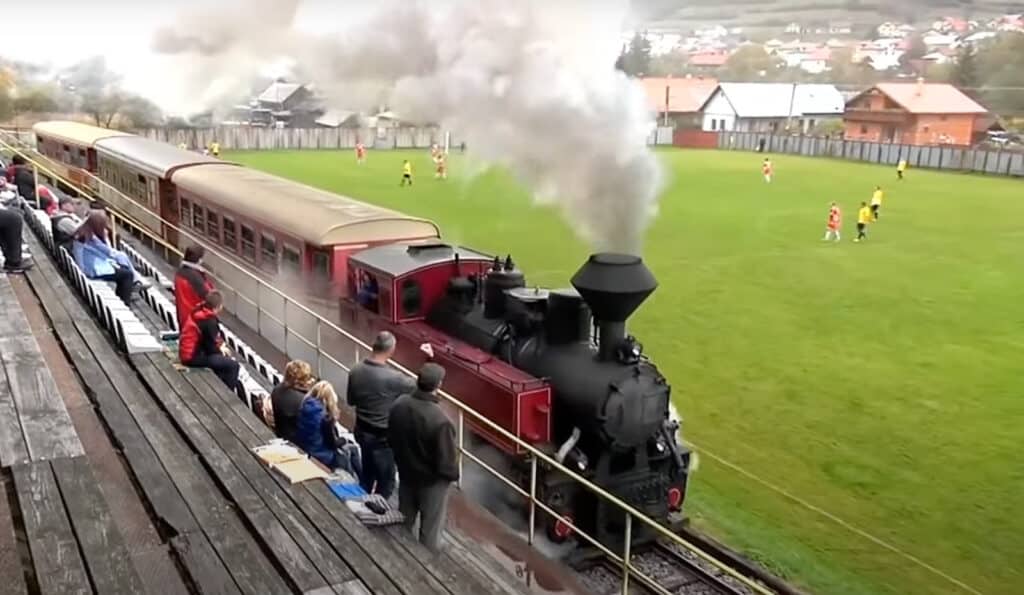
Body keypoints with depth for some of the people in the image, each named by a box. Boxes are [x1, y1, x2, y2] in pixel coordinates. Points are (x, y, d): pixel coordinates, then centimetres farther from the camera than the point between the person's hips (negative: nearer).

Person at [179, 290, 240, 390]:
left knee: (223, 357, 27)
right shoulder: (209, 321, -24)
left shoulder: (199, 311, 3)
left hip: (188, 351, 10)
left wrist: (220, 343, 6)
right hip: (192, 356, -10)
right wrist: (221, 349, 1)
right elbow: (210, 347, -17)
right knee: (233, 365, -12)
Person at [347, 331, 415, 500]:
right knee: (386, 482, 10)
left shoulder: (356, 370, -8)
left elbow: (350, 400, 7)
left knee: (366, 473, 25)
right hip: (382, 437, -7)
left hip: (362, 431, 7)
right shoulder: (392, 378, -28)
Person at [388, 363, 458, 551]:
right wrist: (454, 474, -3)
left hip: (406, 472, 6)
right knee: (430, 528, 16)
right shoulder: (439, 419, -35)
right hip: (432, 480, -6)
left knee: (404, 520, 27)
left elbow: (391, 437, 2)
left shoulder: (400, 404, -15)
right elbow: (446, 457, -24)